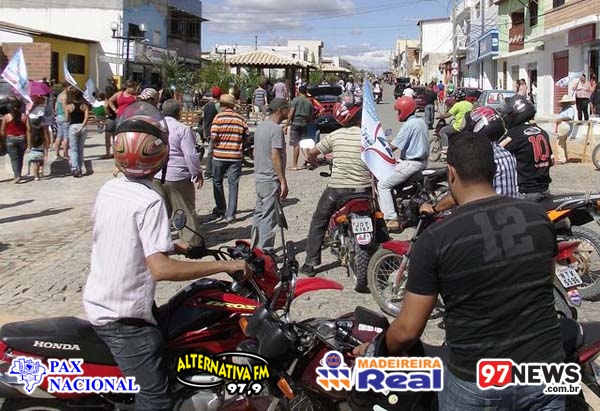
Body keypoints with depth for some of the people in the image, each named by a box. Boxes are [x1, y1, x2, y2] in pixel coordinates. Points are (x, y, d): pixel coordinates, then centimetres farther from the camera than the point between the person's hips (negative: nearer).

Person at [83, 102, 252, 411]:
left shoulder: (108, 190, 2)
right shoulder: (149, 201, -22)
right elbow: (160, 269, -31)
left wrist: (169, 246, 18)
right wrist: (224, 265, -26)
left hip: (96, 305, 9)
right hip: (125, 318, -9)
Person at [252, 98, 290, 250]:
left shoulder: (260, 126, 12)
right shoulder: (276, 129, -16)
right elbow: (275, 156, -21)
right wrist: (283, 182, -18)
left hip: (259, 178, 9)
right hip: (271, 180, -9)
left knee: (259, 214, 15)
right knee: (268, 218, -5)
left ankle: (256, 248, 22)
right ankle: (265, 251, -2)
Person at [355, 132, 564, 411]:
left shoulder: (435, 239, -16)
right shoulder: (538, 217, -3)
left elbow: (407, 330, -13)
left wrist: (380, 350, 8)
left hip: (477, 386, -2)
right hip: (545, 375, 3)